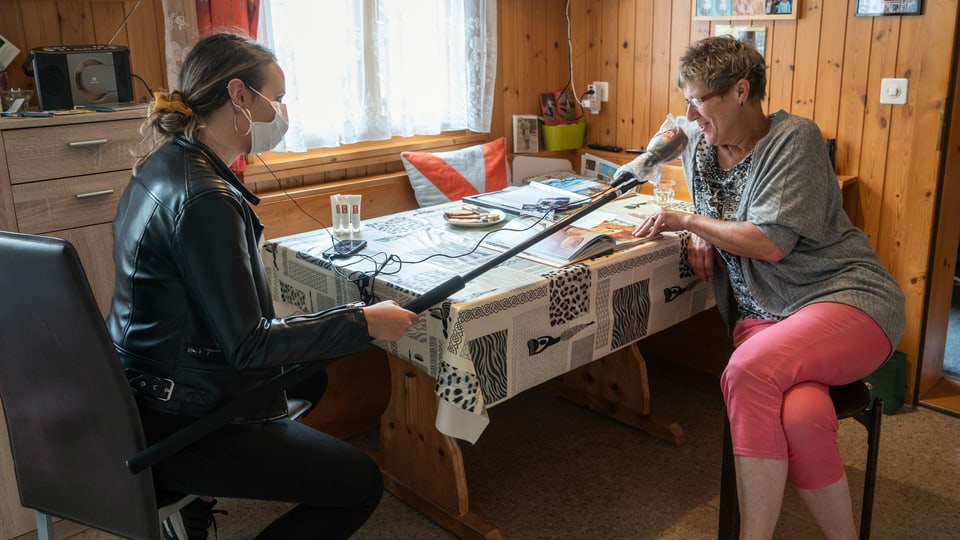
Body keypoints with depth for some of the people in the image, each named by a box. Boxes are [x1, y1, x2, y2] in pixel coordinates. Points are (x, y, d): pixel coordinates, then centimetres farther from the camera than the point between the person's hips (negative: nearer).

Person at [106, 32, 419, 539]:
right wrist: (363, 321, -18)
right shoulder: (204, 198, -26)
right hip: (173, 425, -10)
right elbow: (246, 343, -25)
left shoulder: (161, 165, 5)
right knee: (360, 484, -6)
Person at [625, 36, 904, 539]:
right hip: (761, 313, 5)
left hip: (846, 297, -4)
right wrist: (700, 233, 12)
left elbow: (771, 243, -16)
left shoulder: (794, 138, -8)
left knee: (750, 369, -35)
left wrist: (688, 221, -6)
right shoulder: (699, 145, 12)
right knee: (799, 416, -32)